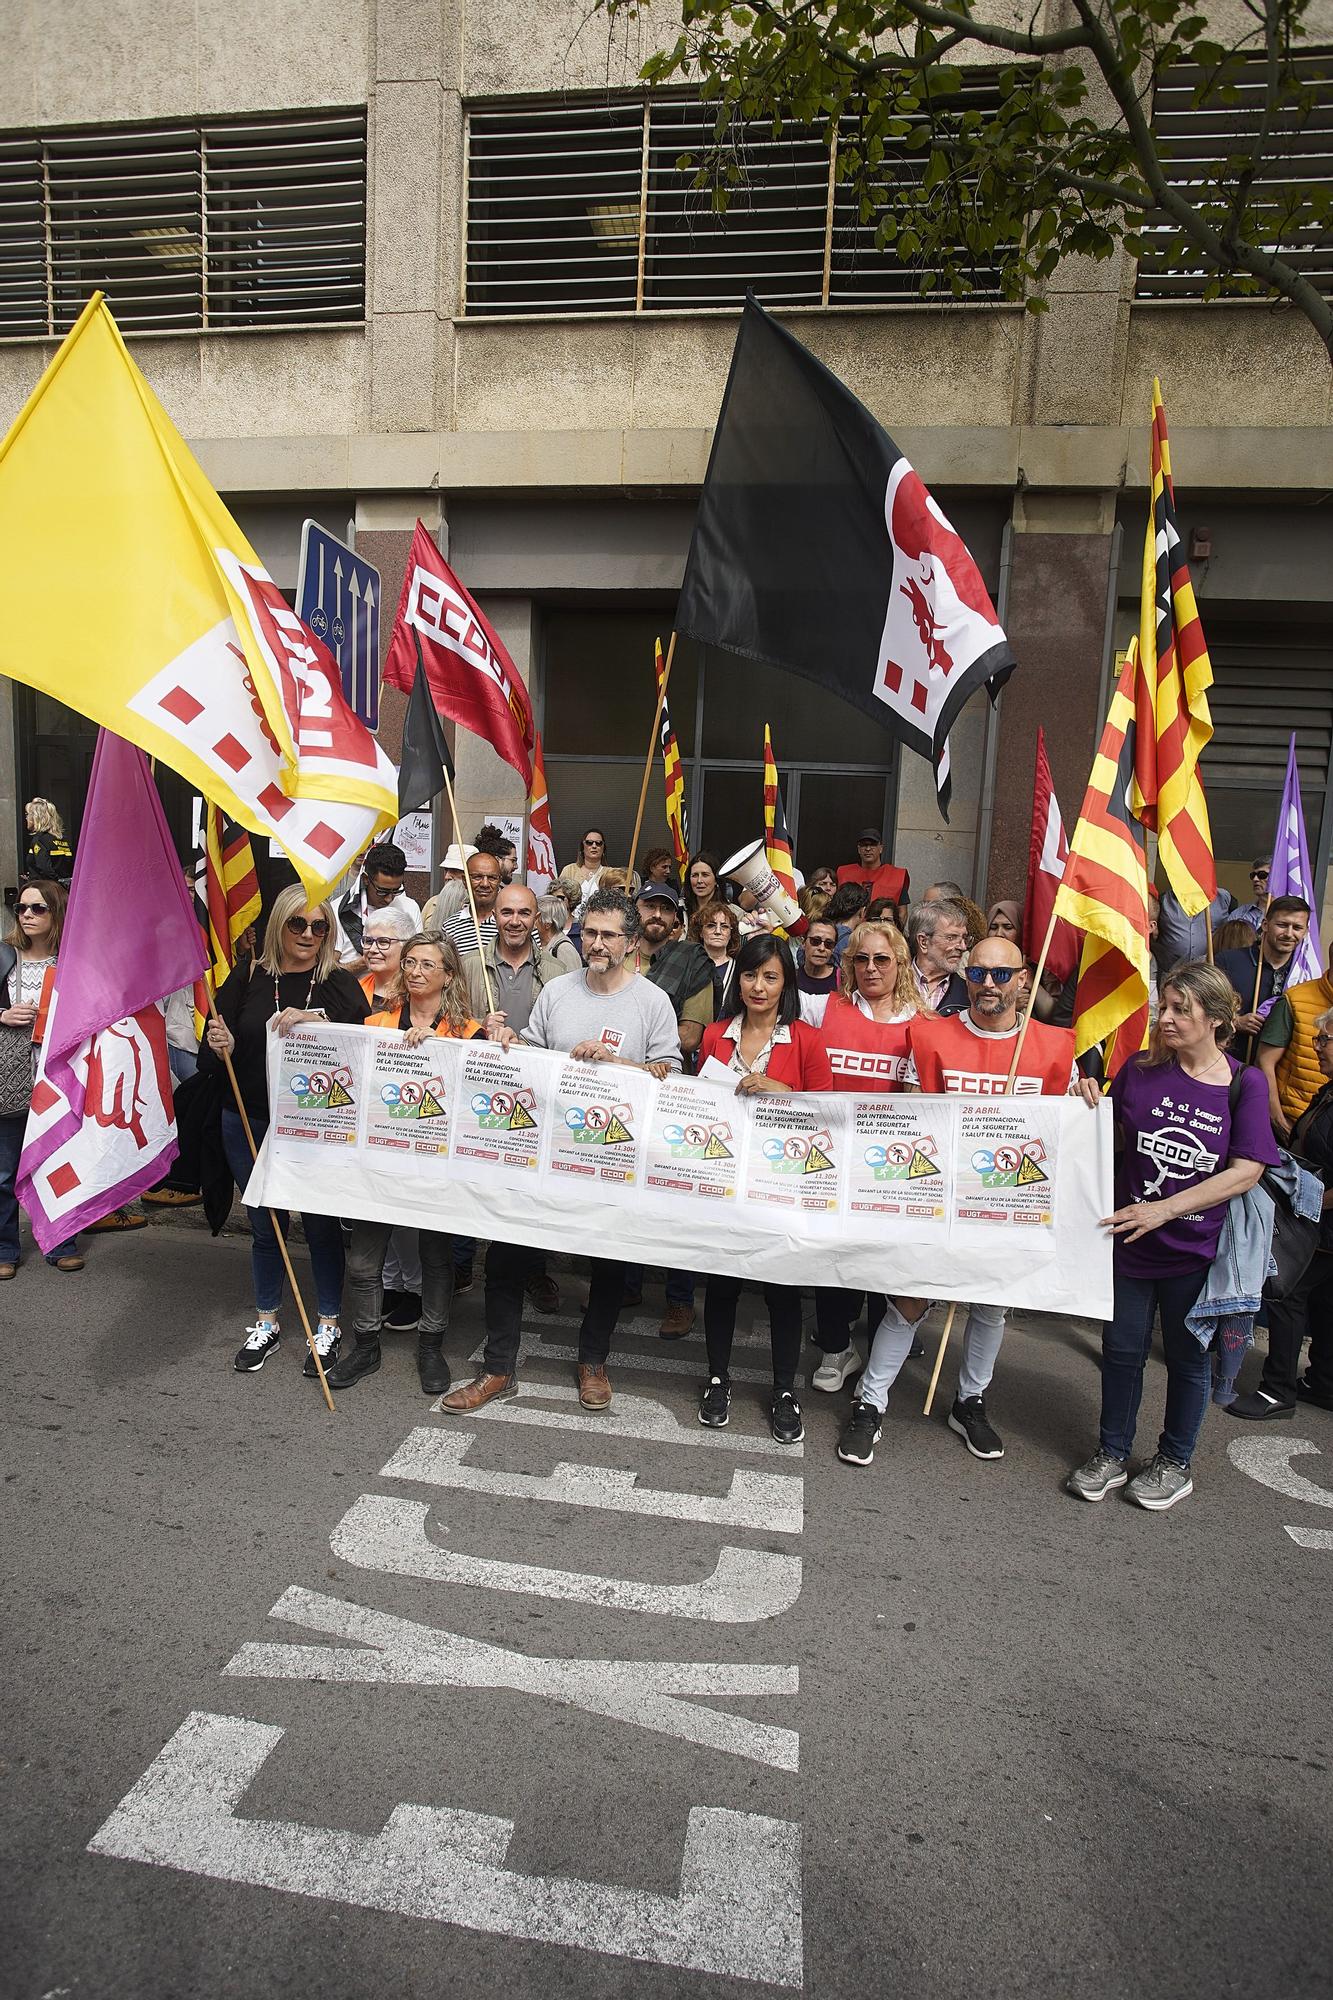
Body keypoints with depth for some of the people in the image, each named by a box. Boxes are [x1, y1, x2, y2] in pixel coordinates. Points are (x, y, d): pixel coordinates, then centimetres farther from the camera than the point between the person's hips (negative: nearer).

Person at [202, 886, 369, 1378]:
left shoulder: (340, 983, -4)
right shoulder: (247, 977, 0)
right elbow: (209, 1060, 1)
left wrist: (317, 1021, -33)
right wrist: (218, 1047, -21)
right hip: (249, 1123, 2)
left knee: (321, 1223, 6)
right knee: (265, 1224, 15)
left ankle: (328, 1325, 25)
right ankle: (266, 1323, 33)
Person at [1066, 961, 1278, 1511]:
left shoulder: (1244, 1084, -9)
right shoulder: (1140, 1069, -3)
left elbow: (1246, 1172, -15)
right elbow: (1107, 1139, 10)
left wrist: (1164, 1208, -22)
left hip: (1196, 1247, -2)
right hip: (1129, 1239, 2)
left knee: (1188, 1357, 15)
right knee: (1122, 1350, 13)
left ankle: (1174, 1463, 35)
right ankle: (1112, 1454, 32)